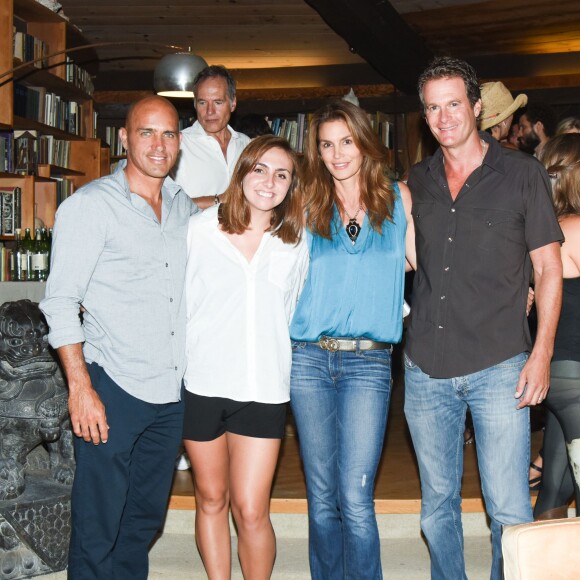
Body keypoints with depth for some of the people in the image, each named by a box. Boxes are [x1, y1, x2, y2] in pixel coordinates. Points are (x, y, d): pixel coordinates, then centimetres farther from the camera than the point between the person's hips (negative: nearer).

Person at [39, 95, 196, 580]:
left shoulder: (183, 206, 11)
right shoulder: (90, 204, -8)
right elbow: (60, 303, -12)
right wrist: (80, 388, -16)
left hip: (172, 393, 6)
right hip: (114, 390, -6)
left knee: (146, 520, 17)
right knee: (98, 527, 2)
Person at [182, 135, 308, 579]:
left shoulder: (296, 244, 5)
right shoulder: (201, 229, 1)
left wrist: (277, 361, 11)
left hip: (264, 390, 0)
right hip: (202, 382, 0)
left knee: (251, 511, -3)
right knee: (211, 499, 13)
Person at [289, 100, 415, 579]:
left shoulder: (398, 197, 8)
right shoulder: (310, 206, 10)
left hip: (368, 361, -2)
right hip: (309, 359, 2)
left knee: (355, 499, -9)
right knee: (322, 496, 8)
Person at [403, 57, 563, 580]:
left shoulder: (522, 173, 1)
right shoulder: (417, 182, 11)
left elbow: (549, 267, 1)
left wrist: (542, 353, -7)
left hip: (499, 367, -3)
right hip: (427, 368, 4)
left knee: (509, 511, -3)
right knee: (437, 506, 13)